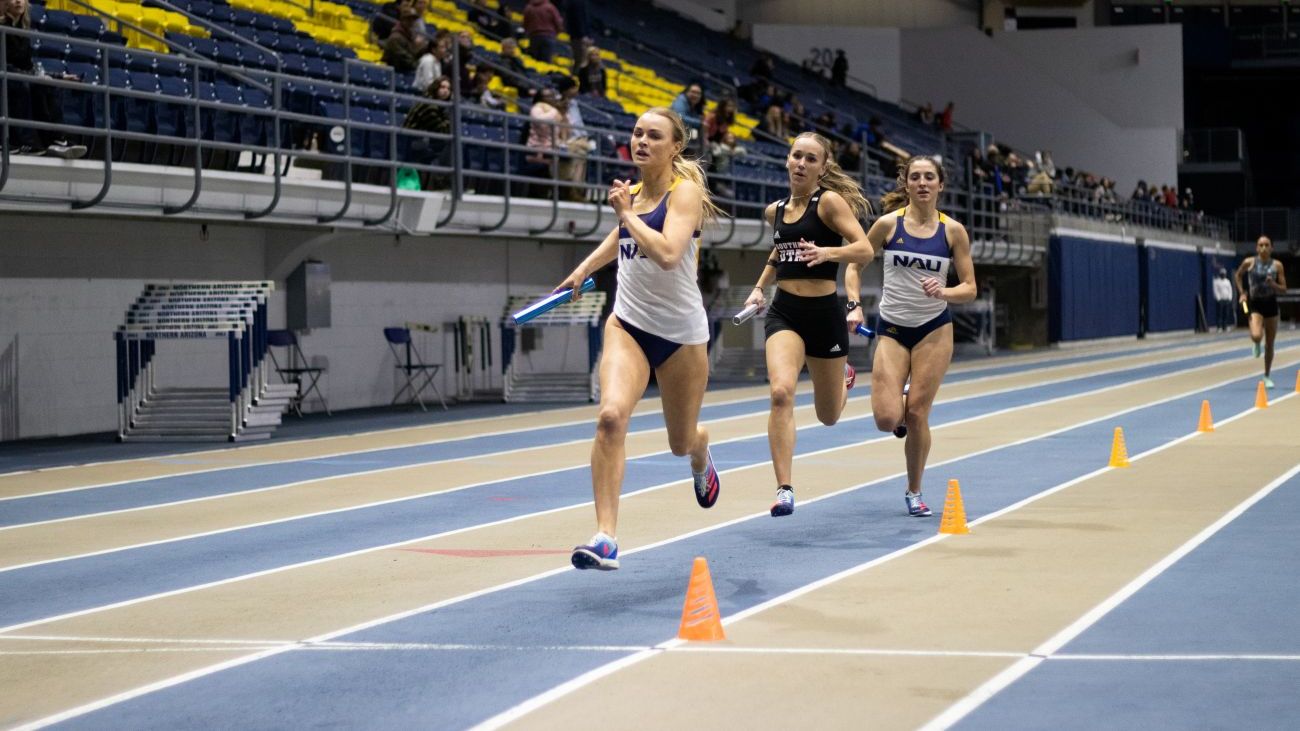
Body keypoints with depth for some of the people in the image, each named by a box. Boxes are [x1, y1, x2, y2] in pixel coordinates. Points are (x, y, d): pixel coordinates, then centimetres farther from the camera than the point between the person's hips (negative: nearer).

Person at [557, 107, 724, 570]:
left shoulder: (685, 191, -13)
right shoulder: (634, 191, 5)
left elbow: (668, 254, -31)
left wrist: (627, 212, -21)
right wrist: (583, 269, 30)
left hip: (681, 332, -3)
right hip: (629, 323, 4)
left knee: (681, 442, 15)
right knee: (611, 415, -23)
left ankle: (701, 461, 57)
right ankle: (605, 538, -26)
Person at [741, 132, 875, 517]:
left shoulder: (830, 201, -8)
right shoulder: (776, 210, 8)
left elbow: (865, 250, -18)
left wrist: (828, 252, -34)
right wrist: (760, 287, 16)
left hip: (824, 313, -3)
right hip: (784, 312, 3)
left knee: (828, 416, 14)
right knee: (781, 392, -24)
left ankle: (844, 377, 52)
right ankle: (784, 489, -22)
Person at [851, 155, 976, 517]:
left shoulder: (953, 230, -2)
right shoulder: (888, 224, -4)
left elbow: (969, 288, 0)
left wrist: (943, 291, -20)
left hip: (934, 328, 0)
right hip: (892, 328, 0)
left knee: (917, 414, -4)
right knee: (887, 419, -12)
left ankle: (914, 492, 16)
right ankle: (900, 411, 27)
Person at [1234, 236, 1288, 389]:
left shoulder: (1277, 265, -2)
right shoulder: (1249, 262, -4)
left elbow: (1283, 289, 2)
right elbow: (1238, 275, 15)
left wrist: (1273, 285, -18)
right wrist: (1242, 293, 5)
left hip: (1271, 303, 2)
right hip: (1255, 303, -2)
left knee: (1269, 344, 8)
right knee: (1256, 336, -27)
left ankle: (1267, 376, 24)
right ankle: (1256, 344, 13)